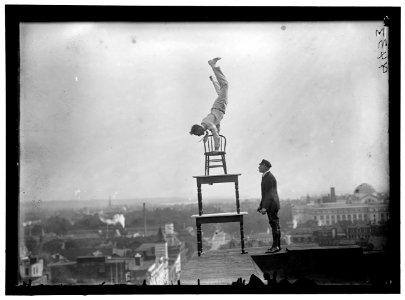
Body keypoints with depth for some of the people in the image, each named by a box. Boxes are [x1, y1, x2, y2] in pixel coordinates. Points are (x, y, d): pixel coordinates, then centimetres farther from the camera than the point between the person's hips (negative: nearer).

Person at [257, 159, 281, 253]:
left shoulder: (269, 177, -15)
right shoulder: (265, 177, 16)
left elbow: (270, 194, -21)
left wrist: (265, 207, -23)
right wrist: (261, 206, 21)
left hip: (272, 205, -10)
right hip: (270, 206, 10)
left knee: (275, 225, -8)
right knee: (275, 225, 12)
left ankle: (275, 246, -7)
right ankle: (277, 245, 16)